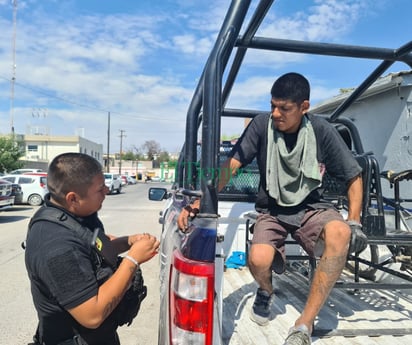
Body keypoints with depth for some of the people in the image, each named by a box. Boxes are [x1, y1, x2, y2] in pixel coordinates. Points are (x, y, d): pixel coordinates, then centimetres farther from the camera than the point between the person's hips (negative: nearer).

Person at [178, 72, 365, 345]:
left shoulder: (322, 131, -10)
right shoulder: (262, 125, -11)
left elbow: (354, 176, -2)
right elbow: (230, 166, -18)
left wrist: (354, 222, -12)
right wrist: (199, 201, -30)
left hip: (310, 207, 1)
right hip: (271, 210, 0)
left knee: (339, 232, -34)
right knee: (258, 259, -31)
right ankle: (266, 292, 11)